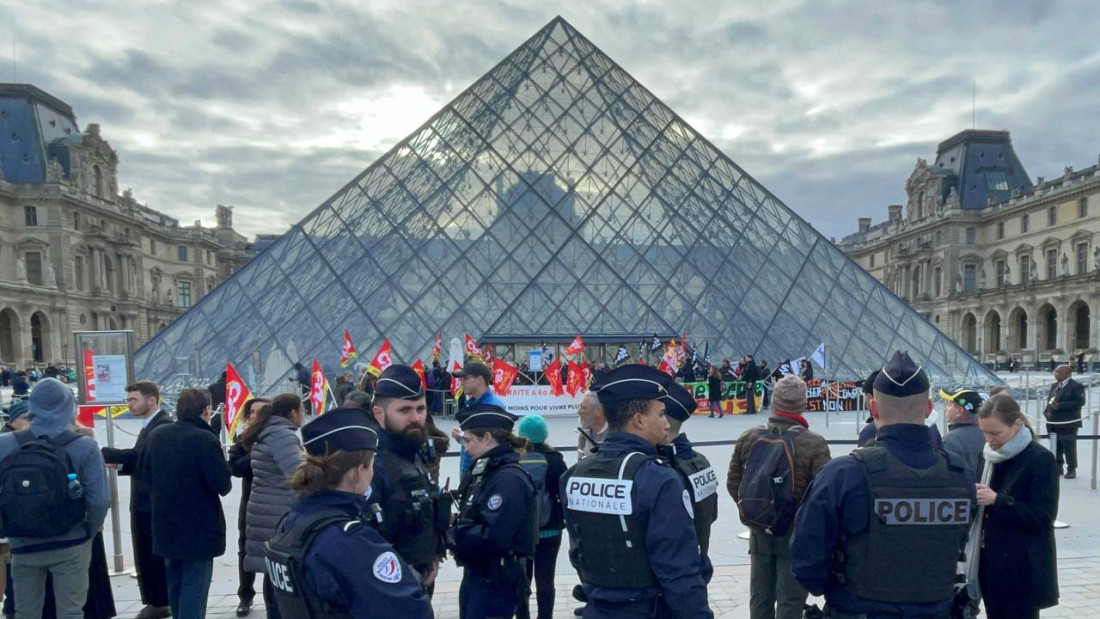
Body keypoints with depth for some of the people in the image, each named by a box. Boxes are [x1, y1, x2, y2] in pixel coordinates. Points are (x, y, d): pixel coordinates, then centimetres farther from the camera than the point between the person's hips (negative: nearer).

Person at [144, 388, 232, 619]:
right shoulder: (204, 438, -21)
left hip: (166, 522, 8)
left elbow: (148, 473, 13)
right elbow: (222, 484, -21)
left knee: (175, 584, 21)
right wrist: (224, 484, 1)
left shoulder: (156, 435, 3)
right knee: (194, 586, -1)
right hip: (198, 526, -7)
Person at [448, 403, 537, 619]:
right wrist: (454, 532, -7)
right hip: (475, 576, 9)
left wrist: (451, 536, -16)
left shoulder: (509, 479, -21)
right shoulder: (485, 472, 9)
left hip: (497, 583, -9)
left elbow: (491, 536, -29)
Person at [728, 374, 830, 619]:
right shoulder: (814, 444, -18)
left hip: (759, 531, 4)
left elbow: (733, 483, 3)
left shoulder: (748, 438, -5)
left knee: (760, 596, 17)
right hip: (797, 533, -4)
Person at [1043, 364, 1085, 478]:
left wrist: (1061, 405, -22)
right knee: (1056, 447, 14)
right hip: (1054, 422, 7)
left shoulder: (1076, 386, -8)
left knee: (1069, 447, 0)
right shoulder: (1054, 386, 15)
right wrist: (1047, 412, 2)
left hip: (1068, 423, -7)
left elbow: (1080, 402, -17)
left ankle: (1071, 470, 10)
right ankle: (1058, 467, 24)